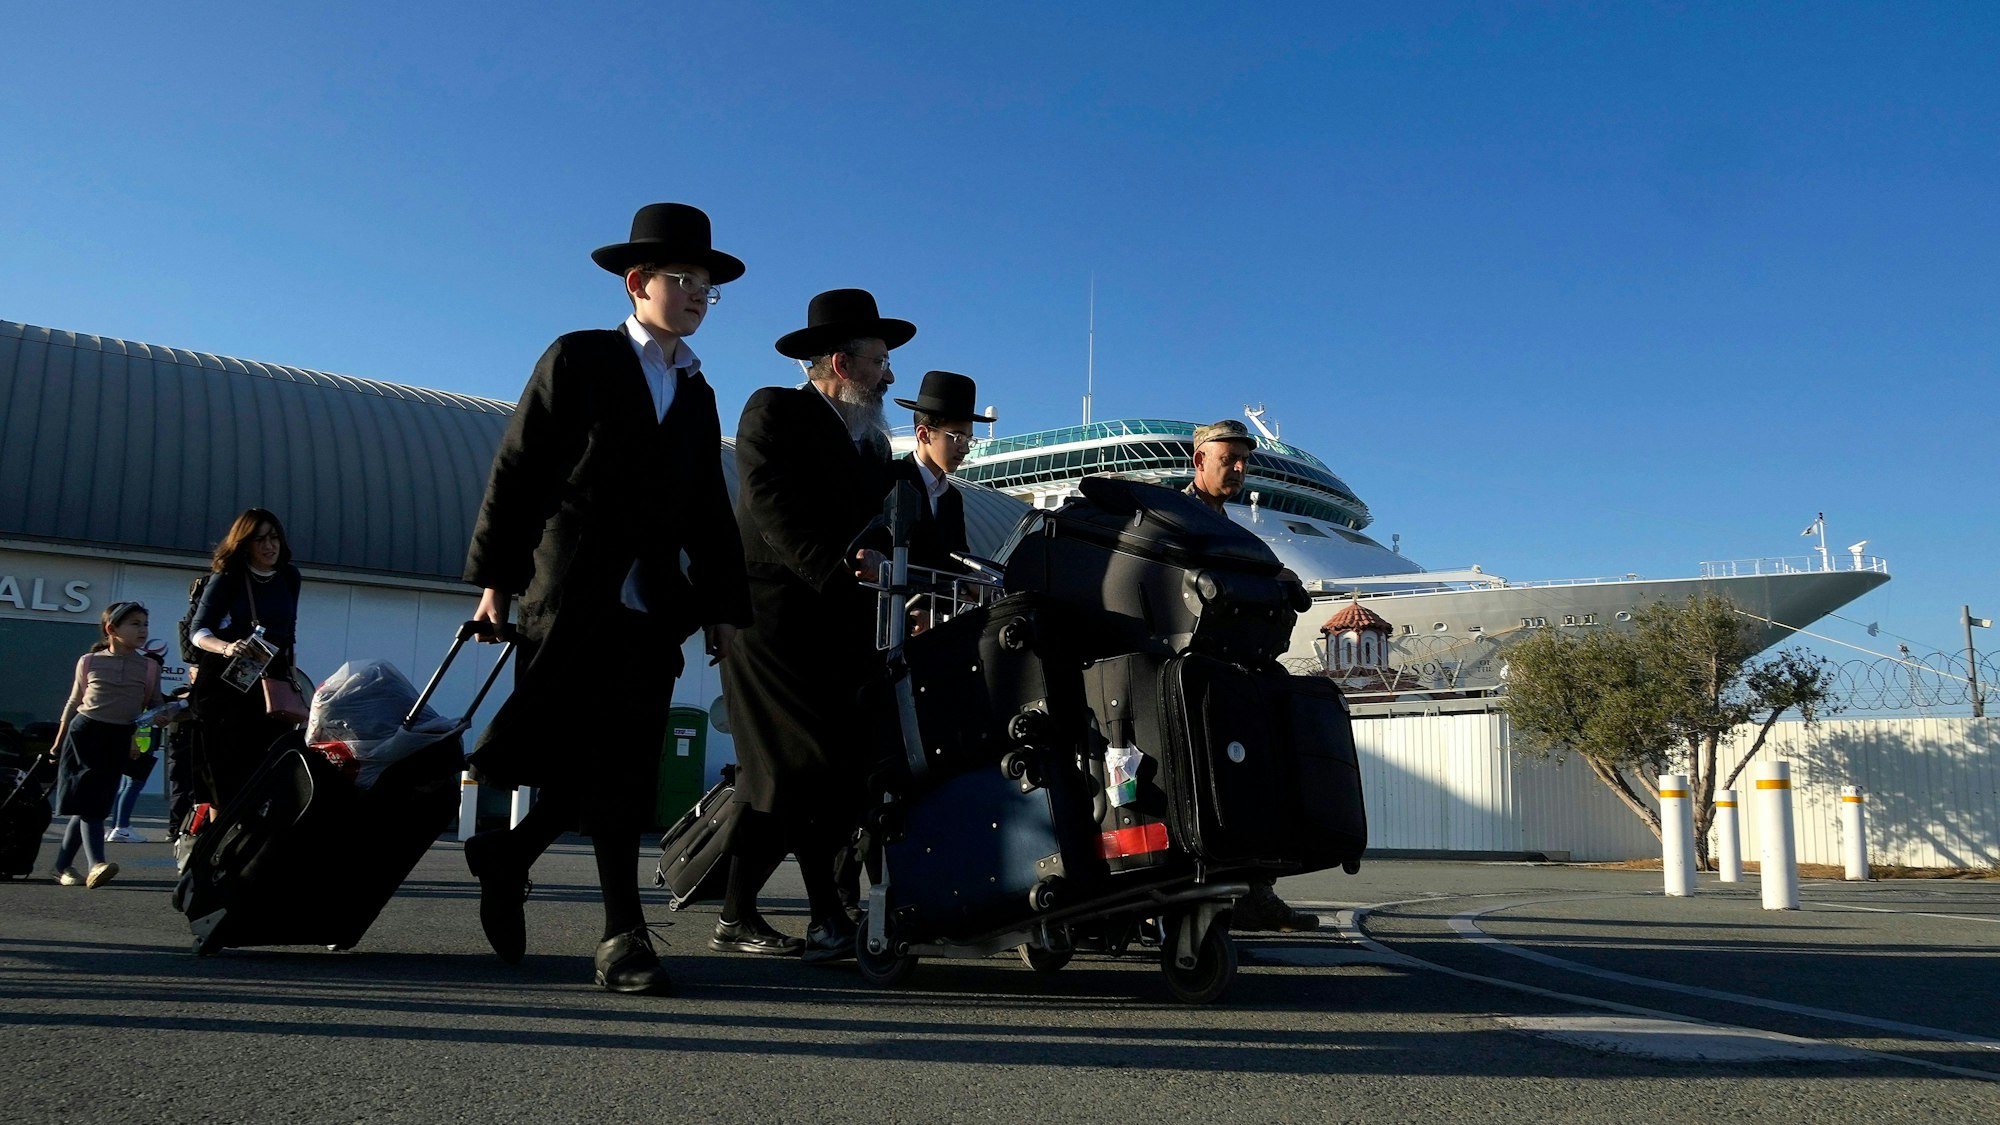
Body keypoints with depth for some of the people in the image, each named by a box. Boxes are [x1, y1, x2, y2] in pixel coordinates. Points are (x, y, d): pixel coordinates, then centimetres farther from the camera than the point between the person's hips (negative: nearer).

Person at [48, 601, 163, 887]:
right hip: (85, 732, -2)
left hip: (119, 739, 2)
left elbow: (155, 708, 7)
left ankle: (62, 865, 14)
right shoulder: (89, 661, 3)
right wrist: (58, 743, 14)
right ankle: (96, 864, -20)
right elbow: (74, 703, 11)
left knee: (92, 804, 2)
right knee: (88, 803, -10)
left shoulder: (149, 666, 4)